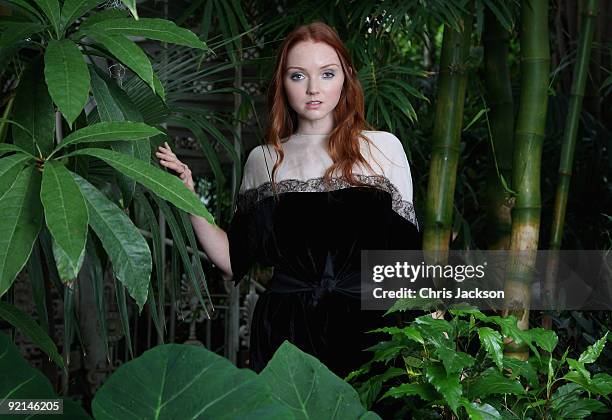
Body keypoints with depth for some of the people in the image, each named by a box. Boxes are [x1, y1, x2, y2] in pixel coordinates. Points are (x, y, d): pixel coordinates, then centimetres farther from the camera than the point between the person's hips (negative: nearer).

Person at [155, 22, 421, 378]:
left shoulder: (383, 147, 3)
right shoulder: (263, 160, 8)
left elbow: (405, 256, 5)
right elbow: (234, 262, 7)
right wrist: (188, 196, -1)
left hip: (369, 330, -1)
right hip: (285, 334, 1)